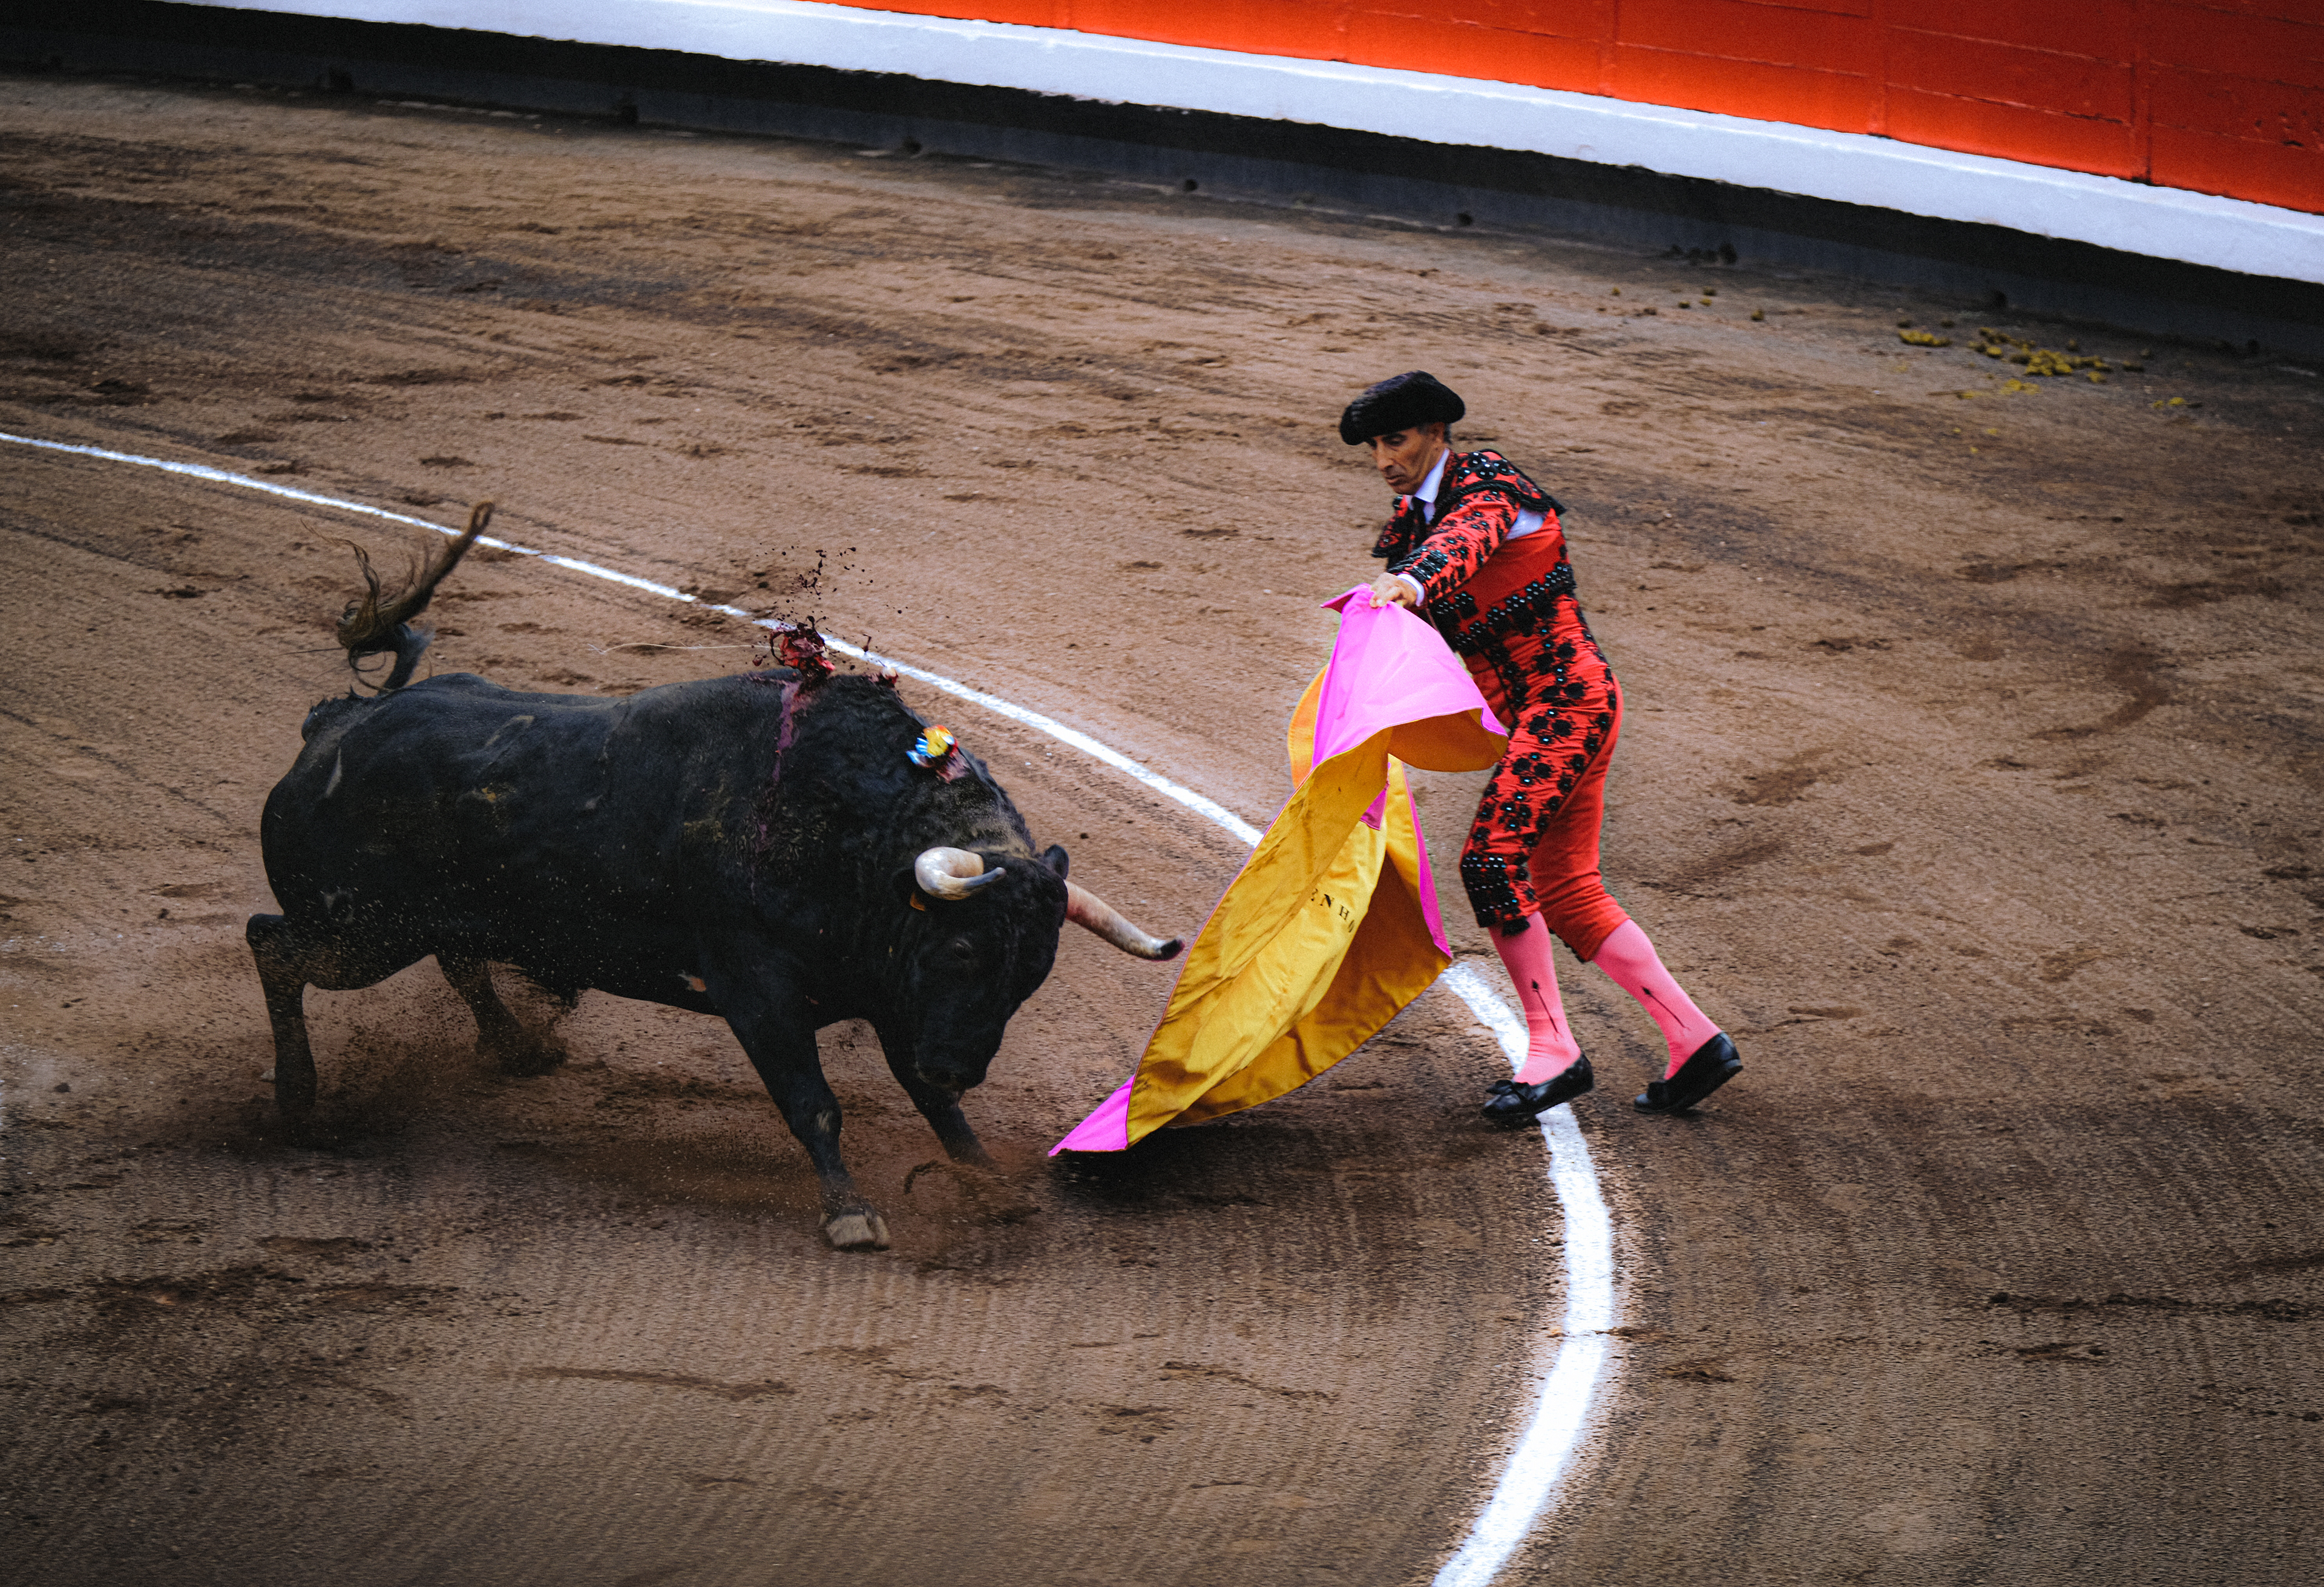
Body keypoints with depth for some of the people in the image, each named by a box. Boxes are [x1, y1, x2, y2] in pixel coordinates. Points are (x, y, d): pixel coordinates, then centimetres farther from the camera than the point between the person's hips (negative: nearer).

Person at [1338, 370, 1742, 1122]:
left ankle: (1551, 1050, -16)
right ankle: (1695, 1043, 10)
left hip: (1567, 698, -10)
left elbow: (1467, 537, -35)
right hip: (1533, 714, 10)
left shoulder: (1486, 480, -10)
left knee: (1492, 858, -21)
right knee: (1566, 893, 6)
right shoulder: (1415, 519, 15)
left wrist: (1412, 581, -53)